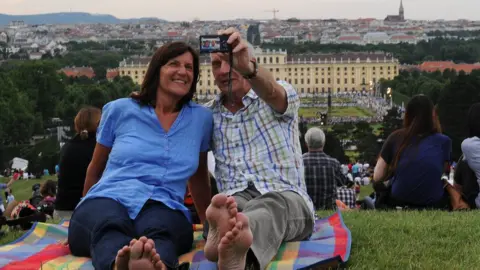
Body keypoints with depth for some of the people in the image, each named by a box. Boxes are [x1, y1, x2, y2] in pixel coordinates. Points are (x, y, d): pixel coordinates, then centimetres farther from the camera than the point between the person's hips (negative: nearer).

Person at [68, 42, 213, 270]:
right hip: (108, 200, 0)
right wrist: (86, 213, 29)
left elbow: (198, 175, 30)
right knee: (110, 229, -40)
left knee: (160, 232, -40)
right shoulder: (119, 110, 11)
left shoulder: (201, 118, 16)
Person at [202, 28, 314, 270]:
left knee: (271, 204, -39)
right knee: (233, 204, -36)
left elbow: (270, 92, -21)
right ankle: (226, 230, -73)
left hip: (286, 198, -2)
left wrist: (247, 68, -42)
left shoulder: (280, 95, 5)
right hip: (236, 199, 2)